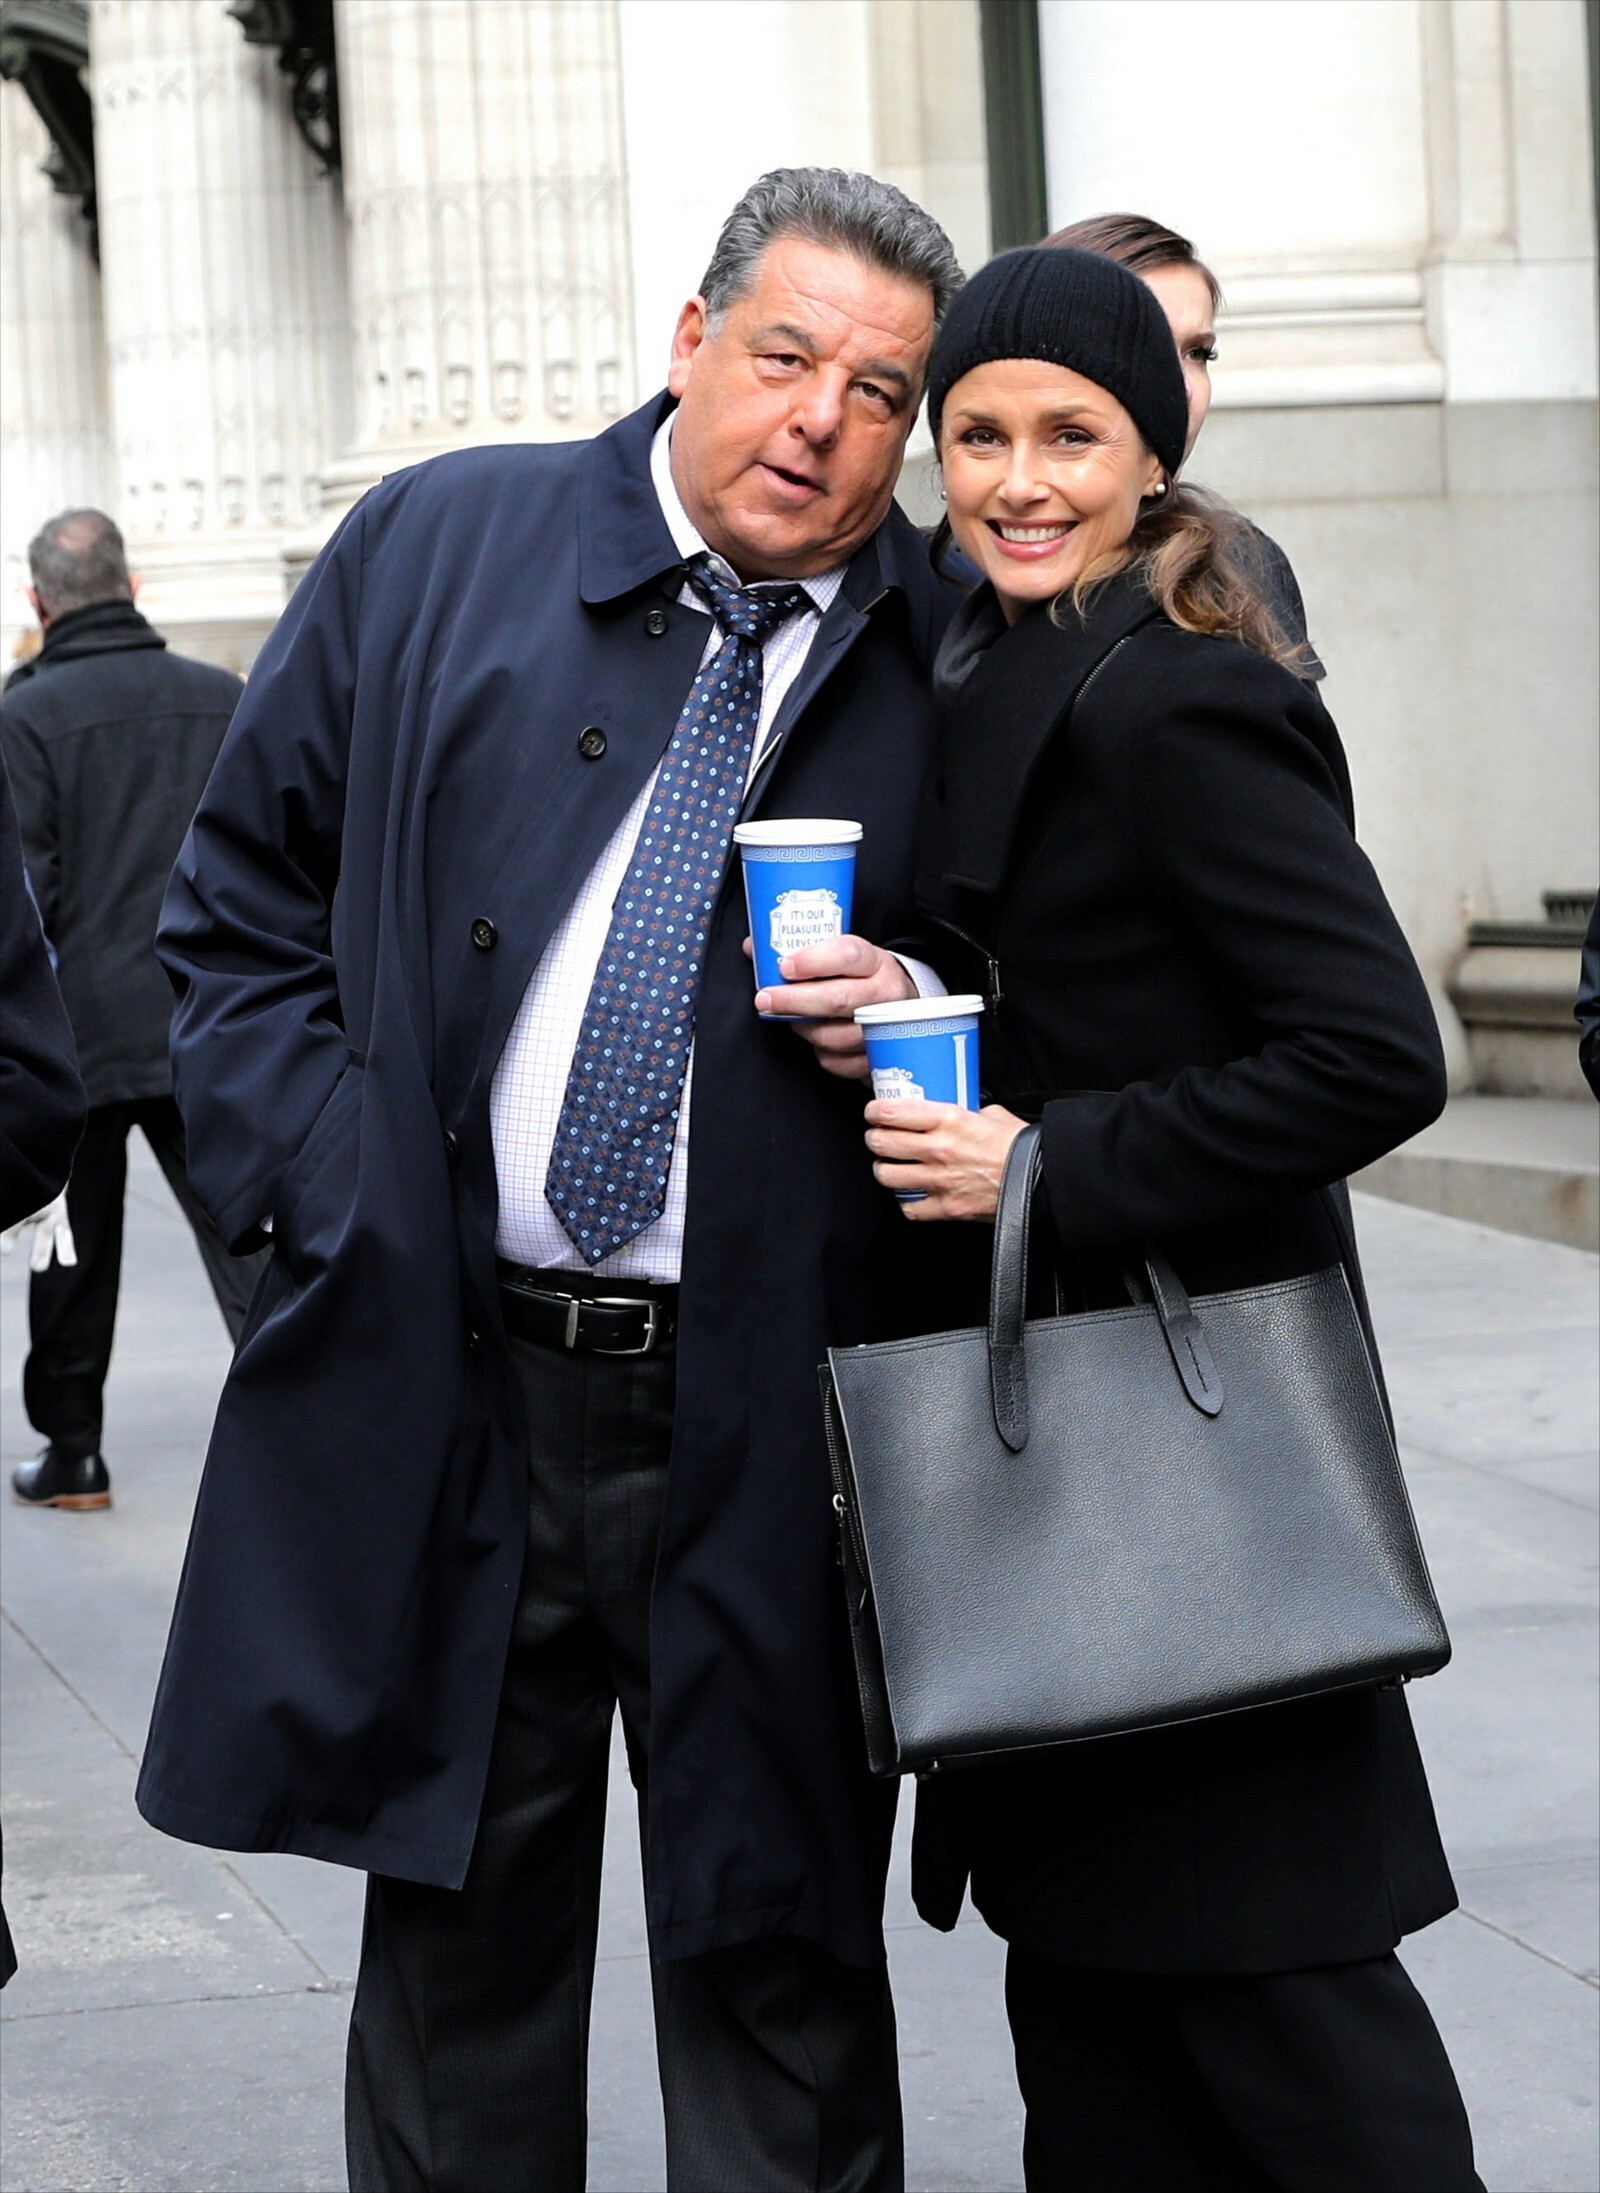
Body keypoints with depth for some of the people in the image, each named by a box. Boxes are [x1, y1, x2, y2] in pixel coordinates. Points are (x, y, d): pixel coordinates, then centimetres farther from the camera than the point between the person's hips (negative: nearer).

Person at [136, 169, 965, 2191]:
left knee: (777, 1958, 8)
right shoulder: (434, 552, 3)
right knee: (459, 1946, 12)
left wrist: (925, 1024, -10)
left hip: (765, 1424, -1)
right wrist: (339, 1191, -3)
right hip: (444, 1394, 1)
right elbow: (240, 907, 8)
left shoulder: (959, 657, 0)